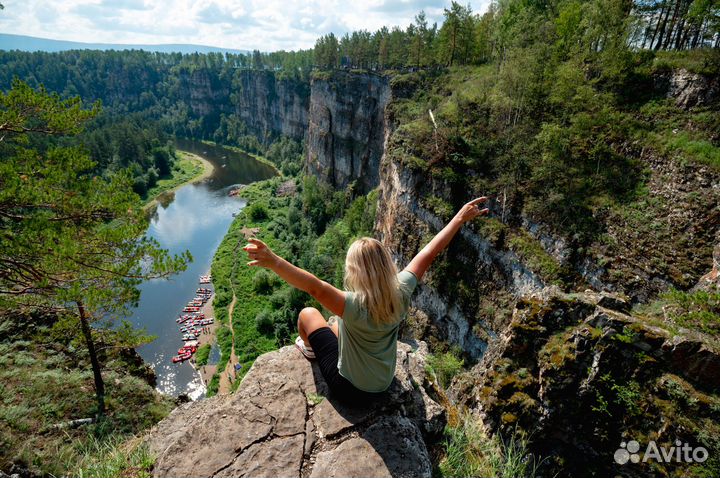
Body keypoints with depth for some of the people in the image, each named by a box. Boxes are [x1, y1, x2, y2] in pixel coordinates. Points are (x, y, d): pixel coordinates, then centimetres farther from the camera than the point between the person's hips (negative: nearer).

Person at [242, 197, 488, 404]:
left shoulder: (356, 306, -36)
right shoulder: (401, 293, -21)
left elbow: (315, 286, -52)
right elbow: (428, 253, -14)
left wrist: (274, 262, -59)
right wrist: (460, 218, -6)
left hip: (350, 389, -5)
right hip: (383, 384, 6)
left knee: (308, 313, 11)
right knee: (338, 325, 27)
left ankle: (308, 348, 42)